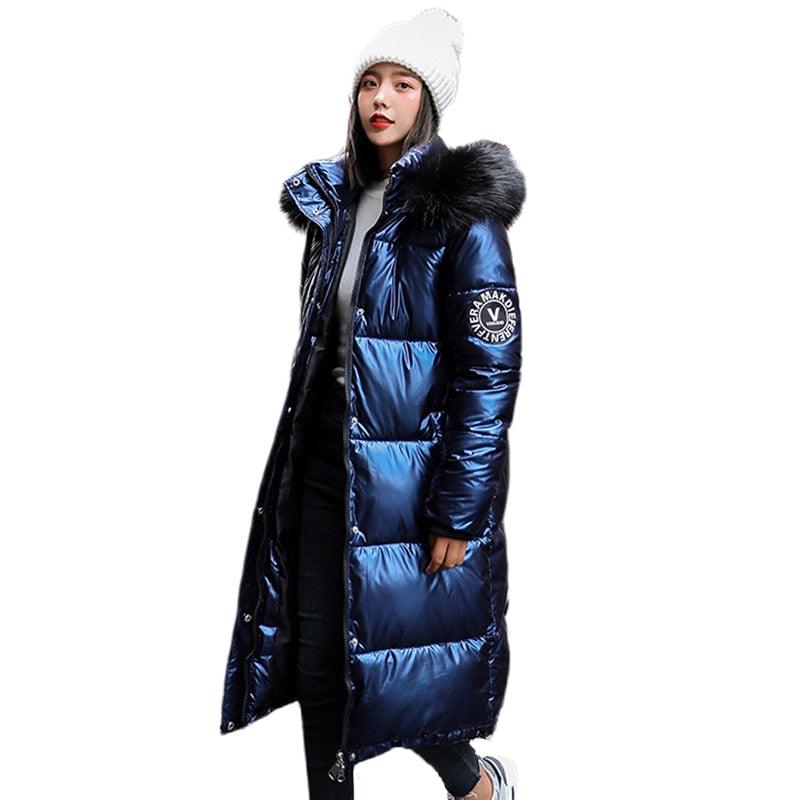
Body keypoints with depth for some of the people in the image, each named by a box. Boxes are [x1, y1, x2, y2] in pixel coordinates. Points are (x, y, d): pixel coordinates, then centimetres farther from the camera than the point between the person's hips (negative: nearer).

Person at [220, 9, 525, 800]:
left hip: (408, 476, -6)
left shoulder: (460, 212, -10)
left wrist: (457, 512, -16)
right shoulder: (335, 201, 10)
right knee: (315, 662, 9)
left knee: (398, 667, 3)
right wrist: (301, 453, 16)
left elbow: (490, 372, -14)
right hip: (325, 463, 6)